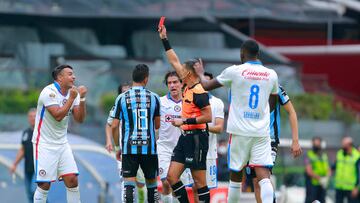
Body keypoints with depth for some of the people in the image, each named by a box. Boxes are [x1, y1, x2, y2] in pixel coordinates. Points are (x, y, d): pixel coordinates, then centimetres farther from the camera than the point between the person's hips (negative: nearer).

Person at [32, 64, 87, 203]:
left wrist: (82, 98, -11)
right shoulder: (49, 92, -16)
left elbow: (80, 119, 0)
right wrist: (72, 98, -21)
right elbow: (58, 116, -24)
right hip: (44, 143, -6)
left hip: (62, 143, 6)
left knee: (72, 180, -3)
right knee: (44, 185, -7)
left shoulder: (73, 92, 5)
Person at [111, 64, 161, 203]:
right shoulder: (154, 98, 1)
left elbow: (114, 126, -1)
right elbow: (157, 125, 11)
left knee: (128, 183, -4)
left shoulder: (122, 98, 0)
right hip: (149, 148, 1)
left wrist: (117, 147, 11)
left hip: (129, 148, -1)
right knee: (151, 182, 13)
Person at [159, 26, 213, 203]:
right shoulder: (188, 87, 11)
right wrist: (164, 40, 23)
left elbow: (208, 116, -19)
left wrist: (185, 121, -18)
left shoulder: (198, 91, -15)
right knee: (171, 177, 5)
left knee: (199, 182, -5)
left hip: (197, 138, -9)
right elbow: (174, 62, 21)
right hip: (185, 137, 9)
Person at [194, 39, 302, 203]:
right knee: (264, 176, -9)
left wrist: (200, 74, 28)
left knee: (235, 175, 12)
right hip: (262, 132, 1)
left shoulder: (234, 71, -4)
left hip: (239, 131, -1)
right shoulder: (271, 74, 6)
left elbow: (206, 85, 8)